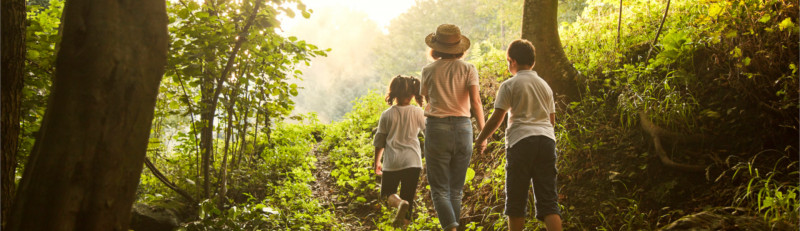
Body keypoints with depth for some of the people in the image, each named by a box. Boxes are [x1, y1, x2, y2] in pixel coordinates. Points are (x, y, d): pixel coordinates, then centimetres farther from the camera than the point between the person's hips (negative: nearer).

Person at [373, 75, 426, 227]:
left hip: (391, 163, 0)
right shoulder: (418, 113, -2)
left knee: (387, 193, 13)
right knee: (408, 196, 9)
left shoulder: (387, 115, 0)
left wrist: (377, 162, 18)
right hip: (412, 161, 0)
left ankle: (400, 203, -19)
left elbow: (379, 142, 6)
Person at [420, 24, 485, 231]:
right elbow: (475, 101, -7)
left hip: (437, 128, -2)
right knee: (456, 189, 13)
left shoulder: (429, 70, 3)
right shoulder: (468, 69, 3)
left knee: (439, 190, 0)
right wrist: (483, 133, -2)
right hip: (463, 128, 2)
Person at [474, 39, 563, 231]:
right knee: (548, 199, 2)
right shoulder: (545, 85, 19)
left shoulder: (509, 85, 1)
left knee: (516, 198, 4)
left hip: (521, 140, -5)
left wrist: (481, 139, 9)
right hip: (547, 139, 5)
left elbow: (497, 118, -3)